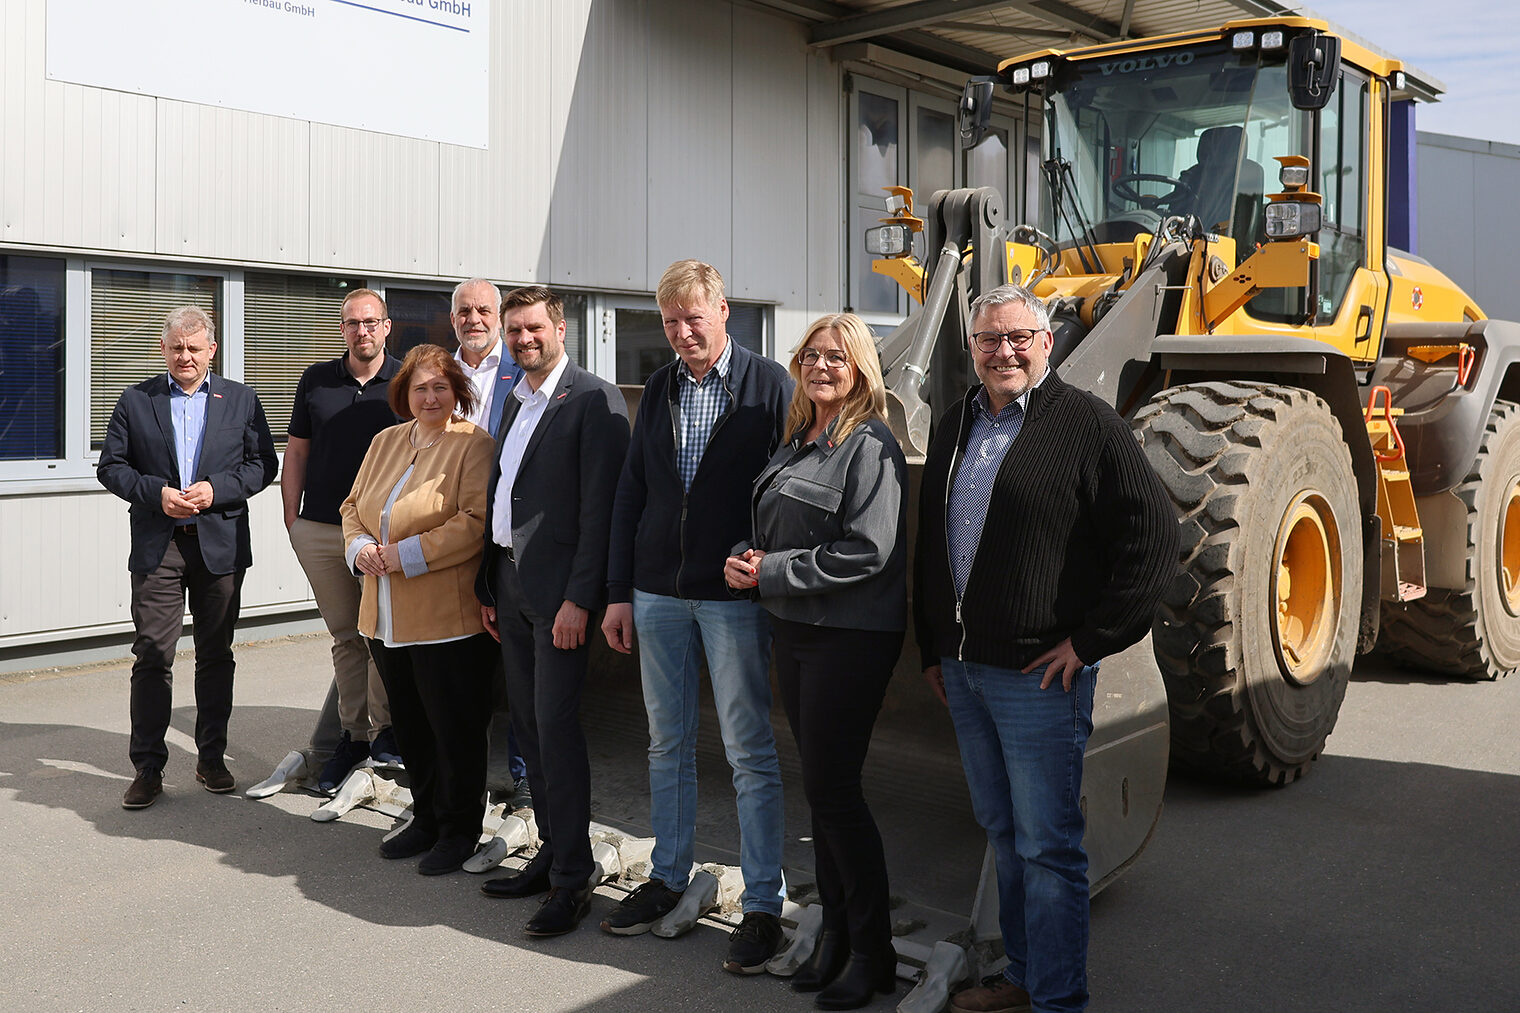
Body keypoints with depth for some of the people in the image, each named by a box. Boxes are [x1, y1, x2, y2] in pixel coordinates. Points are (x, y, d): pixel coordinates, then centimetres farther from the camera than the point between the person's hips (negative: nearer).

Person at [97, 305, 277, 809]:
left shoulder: (241, 400, 7)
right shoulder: (135, 400, 7)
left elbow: (263, 464, 4)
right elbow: (110, 466, 5)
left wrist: (216, 489, -12)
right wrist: (157, 493, -11)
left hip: (221, 544, 1)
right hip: (156, 546, 0)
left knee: (216, 655, 8)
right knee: (152, 655, -3)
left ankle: (211, 758, 20)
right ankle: (148, 767, 5)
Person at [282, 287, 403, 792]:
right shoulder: (316, 380, 9)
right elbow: (296, 451, 13)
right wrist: (291, 517, 7)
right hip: (320, 529, 3)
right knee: (345, 636, 10)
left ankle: (384, 727, 12)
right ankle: (352, 735, 18)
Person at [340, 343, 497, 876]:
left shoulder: (473, 445, -9)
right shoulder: (385, 442, 14)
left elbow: (476, 522, -18)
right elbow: (353, 506, 18)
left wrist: (407, 555, -19)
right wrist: (359, 547, -3)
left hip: (447, 617, -7)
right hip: (386, 619, 7)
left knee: (455, 727, 2)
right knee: (409, 725, 16)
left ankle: (459, 830, 17)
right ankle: (426, 818, 32)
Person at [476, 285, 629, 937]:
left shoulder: (593, 400, -8)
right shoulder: (513, 402, 17)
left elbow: (600, 507, -15)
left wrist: (580, 598, -20)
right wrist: (487, 585, 16)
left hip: (558, 588, -8)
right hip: (509, 584, 8)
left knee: (555, 726, -7)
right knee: (528, 728, 12)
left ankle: (573, 878, 2)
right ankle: (552, 855, 23)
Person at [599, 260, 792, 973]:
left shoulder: (768, 384, -5)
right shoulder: (659, 389, 10)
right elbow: (630, 493, 11)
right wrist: (619, 592, 7)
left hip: (735, 595, -5)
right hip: (657, 593, 5)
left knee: (751, 752, 2)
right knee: (667, 745, 15)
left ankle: (762, 903, 11)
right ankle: (667, 879, 29)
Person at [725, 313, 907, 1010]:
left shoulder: (870, 445, -11)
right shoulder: (797, 443, 14)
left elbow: (865, 552, -20)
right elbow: (774, 534, 22)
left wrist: (770, 572, -16)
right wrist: (746, 561, -1)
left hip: (851, 636, -8)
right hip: (794, 630, 8)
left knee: (832, 789, -5)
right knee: (821, 787, 13)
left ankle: (872, 952, 10)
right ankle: (836, 934, 24)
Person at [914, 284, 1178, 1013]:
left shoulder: (1087, 425, -8)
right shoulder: (954, 428, 13)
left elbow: (1152, 538, -12)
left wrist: (1090, 640, -13)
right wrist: (933, 647, 18)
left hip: (1039, 675, -7)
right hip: (962, 671, 7)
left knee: (1046, 845, 0)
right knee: (1002, 834, 17)